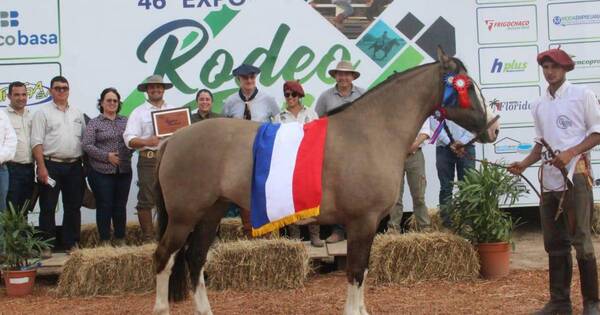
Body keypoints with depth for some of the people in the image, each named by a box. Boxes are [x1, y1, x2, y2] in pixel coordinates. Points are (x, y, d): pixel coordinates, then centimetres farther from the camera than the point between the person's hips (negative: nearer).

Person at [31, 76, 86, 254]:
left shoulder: (77, 113, 14)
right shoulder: (43, 112, 0)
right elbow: (37, 142, -6)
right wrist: (42, 167, -15)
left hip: (74, 166, 4)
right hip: (51, 165, -4)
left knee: (73, 207, 8)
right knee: (48, 208, -1)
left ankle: (71, 243, 16)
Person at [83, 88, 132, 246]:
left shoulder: (125, 121, 12)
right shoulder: (94, 123, 2)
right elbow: (87, 145, -6)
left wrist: (128, 155, -8)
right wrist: (107, 156, -13)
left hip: (123, 171, 3)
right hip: (102, 172, -3)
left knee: (120, 206, 8)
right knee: (104, 206, 0)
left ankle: (121, 240, 16)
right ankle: (105, 241, 8)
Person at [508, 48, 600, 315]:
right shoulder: (539, 105, 16)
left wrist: (570, 153, -17)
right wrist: (524, 164, 3)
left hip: (576, 174, -6)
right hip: (550, 177, 6)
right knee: (554, 242, 9)